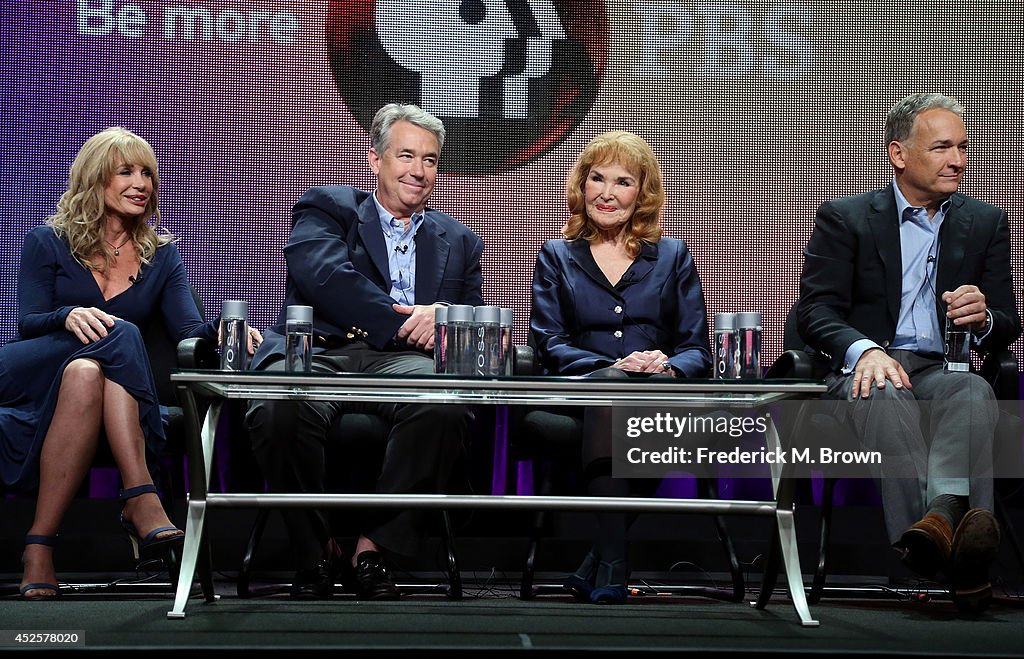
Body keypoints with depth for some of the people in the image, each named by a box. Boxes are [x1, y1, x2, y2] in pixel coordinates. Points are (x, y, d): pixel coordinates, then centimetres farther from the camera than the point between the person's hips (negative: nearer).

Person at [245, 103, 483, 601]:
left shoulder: (459, 242, 30)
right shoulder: (325, 207, 19)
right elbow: (326, 276, -2)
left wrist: (444, 316, -5)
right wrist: (404, 323, -9)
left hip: (401, 362, 2)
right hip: (319, 353, -2)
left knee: (447, 406, -37)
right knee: (278, 410, -39)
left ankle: (373, 549, -20)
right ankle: (316, 554, -14)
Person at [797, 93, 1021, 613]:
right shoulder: (843, 219, 9)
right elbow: (815, 311, -1)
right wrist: (864, 350, -24)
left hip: (946, 369, 2)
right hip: (867, 369, -2)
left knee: (974, 392, -36)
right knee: (884, 394, -39)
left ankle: (939, 516, -64)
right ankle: (951, 540, -62)